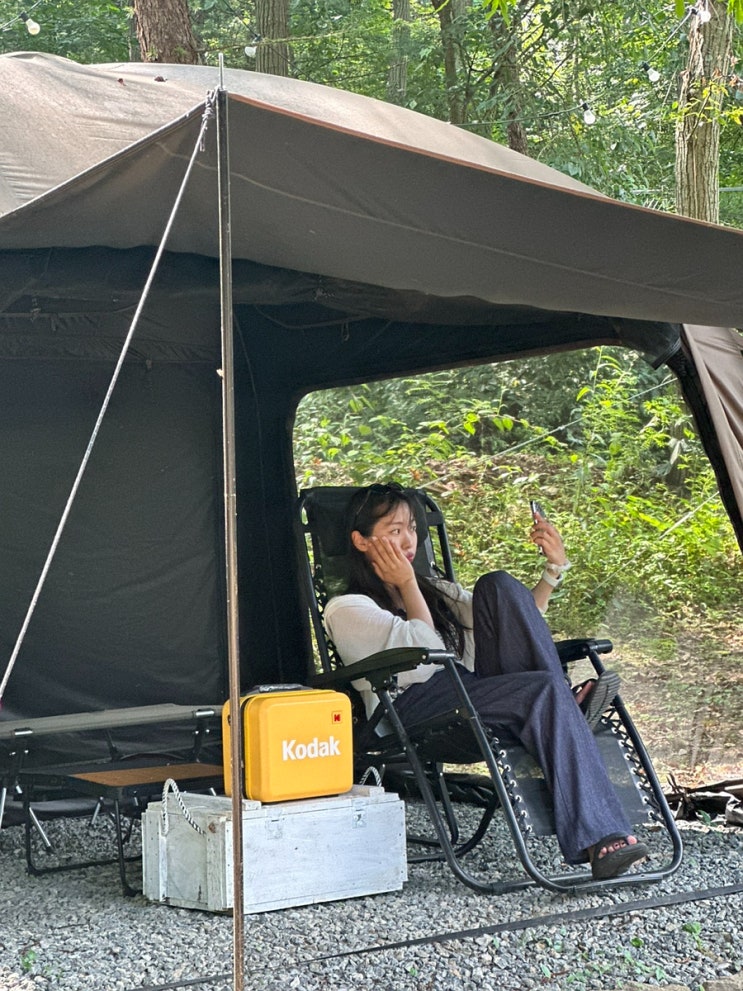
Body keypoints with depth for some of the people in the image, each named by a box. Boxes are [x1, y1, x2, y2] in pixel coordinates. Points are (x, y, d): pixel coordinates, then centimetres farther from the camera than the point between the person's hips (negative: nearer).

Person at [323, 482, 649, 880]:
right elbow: (425, 650, -8)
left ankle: (569, 704, -20)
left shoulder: (436, 591, 30)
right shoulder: (346, 609, 6)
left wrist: (554, 569, 16)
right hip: (416, 707, -6)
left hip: (473, 693, 7)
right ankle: (597, 837, -39)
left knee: (498, 586, -13)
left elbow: (515, 626, 27)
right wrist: (407, 585, 3)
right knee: (544, 690, -30)